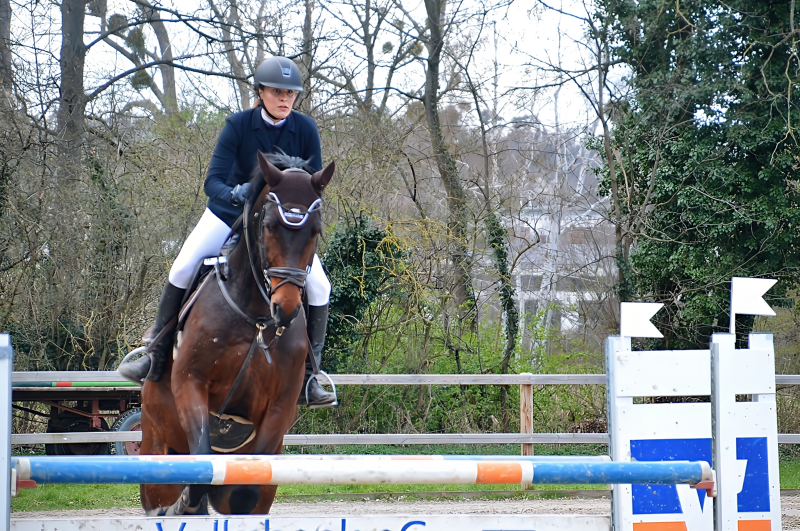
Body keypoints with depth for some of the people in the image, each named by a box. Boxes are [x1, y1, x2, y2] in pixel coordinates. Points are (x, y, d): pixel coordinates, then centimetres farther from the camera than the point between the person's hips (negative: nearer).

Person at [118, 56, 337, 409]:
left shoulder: (305, 129, -13)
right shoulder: (238, 125, -17)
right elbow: (213, 181, -23)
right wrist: (235, 194, -45)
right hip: (230, 212, -1)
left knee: (318, 286, -17)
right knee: (182, 270, -19)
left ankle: (307, 379, -6)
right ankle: (157, 359, -5)